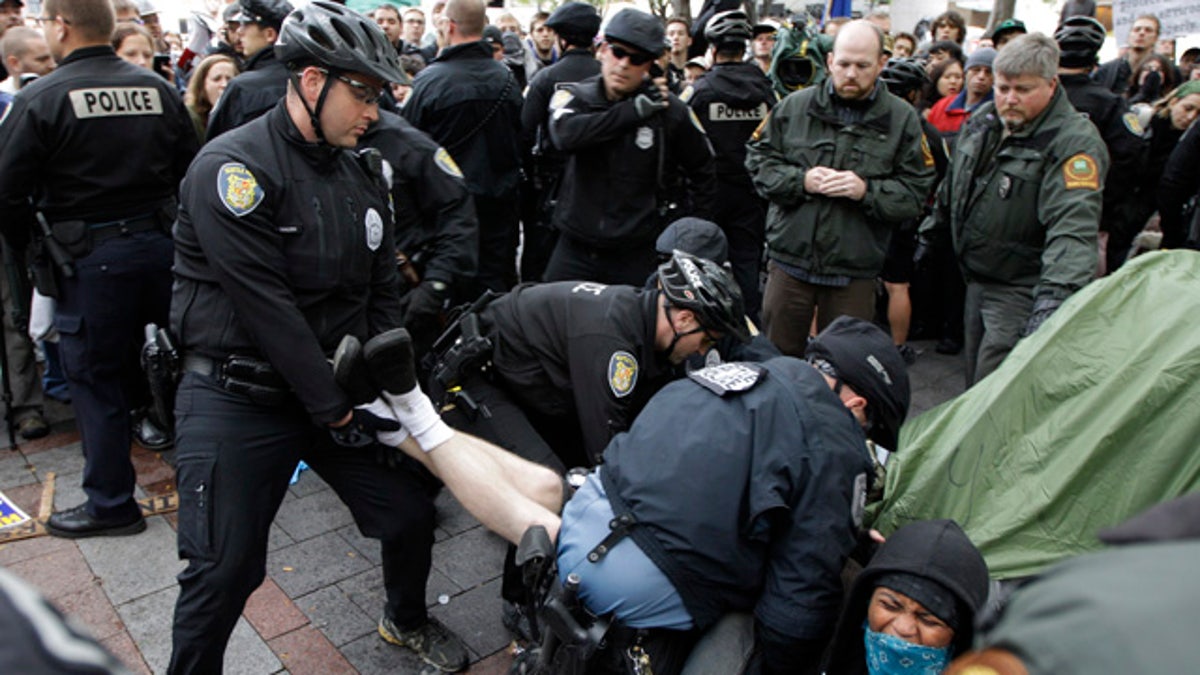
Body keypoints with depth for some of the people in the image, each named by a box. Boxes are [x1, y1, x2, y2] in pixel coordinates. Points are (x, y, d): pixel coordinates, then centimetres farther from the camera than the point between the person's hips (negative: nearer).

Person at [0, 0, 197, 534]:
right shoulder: (158, 89, 2)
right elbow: (189, 170, 7)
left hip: (89, 259, -4)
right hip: (160, 244, 5)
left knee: (95, 377, 6)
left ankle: (110, 505, 15)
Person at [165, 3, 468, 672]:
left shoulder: (364, 170, 4)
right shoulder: (233, 167, -17)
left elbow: (383, 290, 6)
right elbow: (268, 308, -21)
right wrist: (336, 412, -18)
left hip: (340, 384, 6)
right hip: (239, 397, -6)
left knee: (412, 508, 11)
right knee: (226, 567, -1)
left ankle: (408, 618, 41)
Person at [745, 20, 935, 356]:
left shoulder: (902, 120, 1)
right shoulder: (795, 106, 1)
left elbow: (915, 193, -2)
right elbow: (758, 159, 3)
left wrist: (866, 190, -20)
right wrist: (801, 180, -14)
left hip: (854, 273, 0)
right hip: (790, 261, 1)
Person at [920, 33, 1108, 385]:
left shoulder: (1075, 143, -20)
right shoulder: (983, 121, 5)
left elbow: (1073, 227, -33)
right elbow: (954, 185, 20)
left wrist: (1055, 294, -44)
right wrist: (931, 232, 25)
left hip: (1022, 293, -8)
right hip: (977, 280, 8)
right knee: (974, 386, 19)